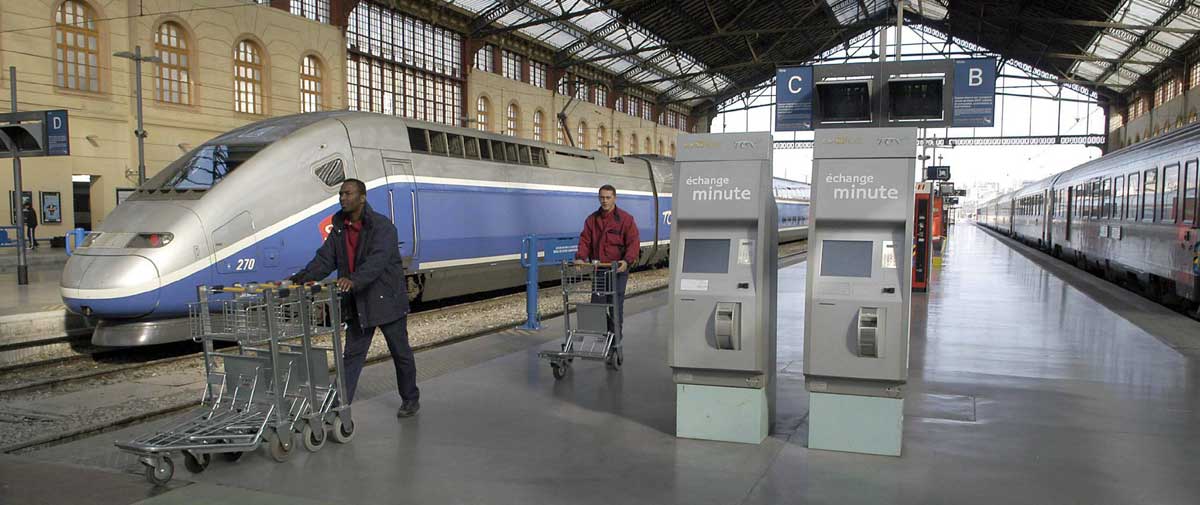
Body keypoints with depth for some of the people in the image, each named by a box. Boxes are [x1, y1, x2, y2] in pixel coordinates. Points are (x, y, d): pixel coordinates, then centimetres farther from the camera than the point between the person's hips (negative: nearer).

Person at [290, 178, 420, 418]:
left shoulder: (381, 226, -15)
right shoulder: (339, 229, 7)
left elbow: (377, 259, -30)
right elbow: (325, 259, 3)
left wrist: (354, 280, -46)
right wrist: (300, 278, -14)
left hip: (387, 301, -6)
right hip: (358, 304, 6)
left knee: (401, 353, 9)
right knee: (352, 355, 5)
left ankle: (410, 399, 26)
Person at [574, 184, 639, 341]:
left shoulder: (626, 219, -2)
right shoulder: (592, 219, 10)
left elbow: (633, 242, -7)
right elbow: (585, 240, 6)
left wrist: (627, 261, -23)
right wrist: (580, 257, -12)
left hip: (618, 269, -4)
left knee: (616, 302, -3)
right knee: (596, 302, 5)